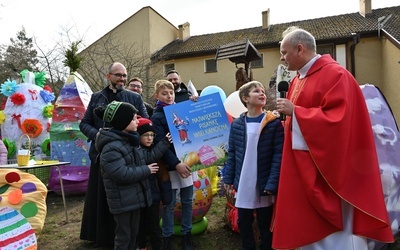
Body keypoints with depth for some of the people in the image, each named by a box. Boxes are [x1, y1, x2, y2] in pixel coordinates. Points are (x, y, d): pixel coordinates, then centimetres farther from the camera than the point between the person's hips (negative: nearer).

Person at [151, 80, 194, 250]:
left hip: (186, 161, 4)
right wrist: (176, 163, -24)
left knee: (187, 201, 12)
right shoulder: (157, 117, -6)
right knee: (169, 203, 7)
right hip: (170, 165, -4)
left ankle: (187, 234, 28)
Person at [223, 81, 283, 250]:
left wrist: (272, 183, -16)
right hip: (243, 183, 3)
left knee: (265, 224, 13)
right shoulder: (236, 124, 0)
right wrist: (228, 178, 2)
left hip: (264, 183, -2)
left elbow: (278, 154, -10)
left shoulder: (274, 122, -7)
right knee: (243, 222, 16)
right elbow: (232, 154, 6)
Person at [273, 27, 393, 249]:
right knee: (307, 228, 15)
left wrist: (294, 112, -20)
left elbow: (337, 119, -23)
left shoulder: (335, 75, -12)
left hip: (327, 170, -8)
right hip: (302, 169, 9)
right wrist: (286, 114, 2)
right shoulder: (298, 80, 14)